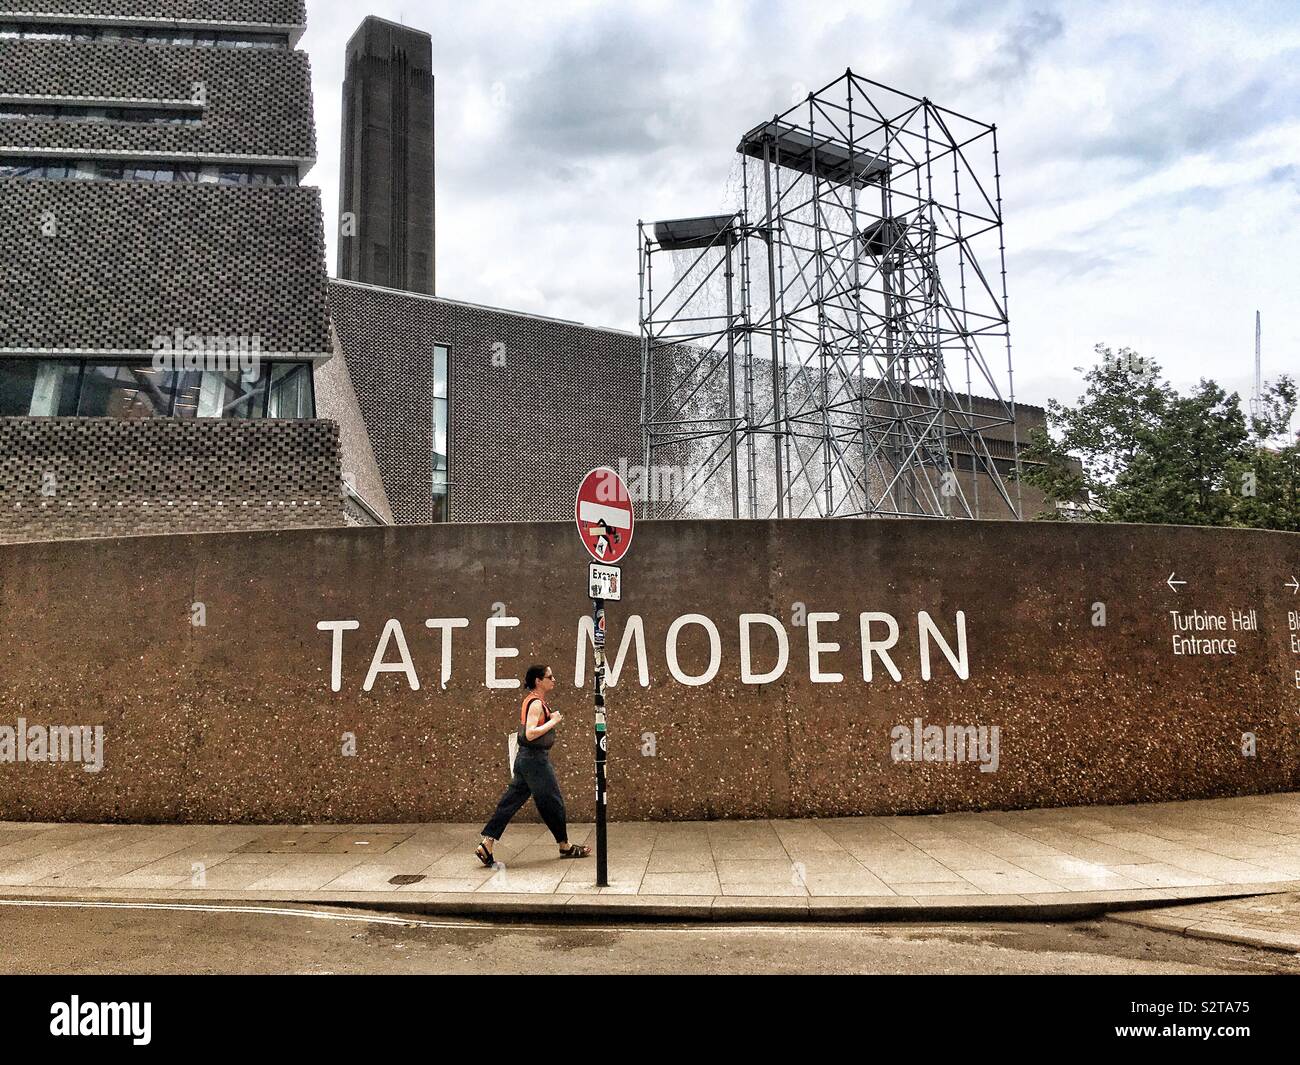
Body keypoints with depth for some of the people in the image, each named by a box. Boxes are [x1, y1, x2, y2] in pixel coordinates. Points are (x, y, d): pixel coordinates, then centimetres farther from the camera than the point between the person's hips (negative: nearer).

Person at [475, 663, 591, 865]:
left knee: (511, 802, 8)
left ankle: (486, 846, 5)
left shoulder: (532, 701, 13)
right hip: (535, 759, -10)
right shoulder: (536, 703, -17)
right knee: (552, 802, 5)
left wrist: (551, 719, 12)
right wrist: (553, 721, -18)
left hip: (527, 758, 10)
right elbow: (530, 734, -26)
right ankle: (565, 846, 20)